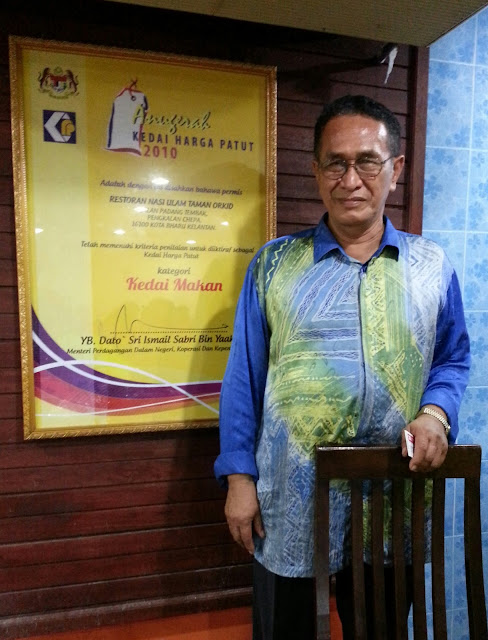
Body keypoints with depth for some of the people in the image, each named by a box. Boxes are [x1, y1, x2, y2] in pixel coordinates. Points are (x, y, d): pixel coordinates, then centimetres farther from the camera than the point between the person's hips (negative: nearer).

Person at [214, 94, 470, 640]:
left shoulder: (431, 266, 2)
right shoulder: (273, 264, -3)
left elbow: (453, 359, 9)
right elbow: (243, 378, -3)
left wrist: (436, 412, -12)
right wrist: (238, 477, -4)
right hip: (290, 505, -1)